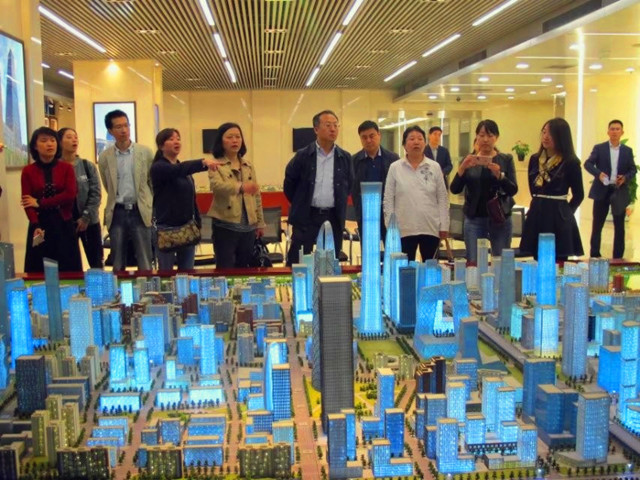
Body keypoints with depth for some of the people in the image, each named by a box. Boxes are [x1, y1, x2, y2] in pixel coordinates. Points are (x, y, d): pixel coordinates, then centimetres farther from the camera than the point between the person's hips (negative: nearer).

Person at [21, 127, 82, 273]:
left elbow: (70, 195, -8)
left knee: (67, 269, 3)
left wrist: (40, 203, -11)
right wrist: (35, 225, -20)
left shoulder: (66, 168, 5)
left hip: (64, 224, 0)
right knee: (40, 270, 4)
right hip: (40, 224, 0)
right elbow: (27, 202, -5)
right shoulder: (28, 171, 3)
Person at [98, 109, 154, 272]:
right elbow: (108, 187, 14)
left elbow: (153, 182, 7)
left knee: (145, 264, 3)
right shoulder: (105, 156, 2)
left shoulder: (145, 152, -1)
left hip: (140, 212, -1)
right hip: (117, 213, 1)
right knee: (118, 264, 8)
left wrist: (151, 206, 8)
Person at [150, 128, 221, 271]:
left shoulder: (184, 168, 15)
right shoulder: (158, 167, -8)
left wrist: (198, 223, 11)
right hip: (167, 228, -6)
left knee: (187, 272, 7)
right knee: (166, 273, 0)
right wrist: (203, 163, -44)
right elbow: (178, 170, -29)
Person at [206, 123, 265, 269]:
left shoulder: (248, 165, 13)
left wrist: (260, 223, 14)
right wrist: (240, 187, -42)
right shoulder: (216, 166, -3)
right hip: (225, 226, -5)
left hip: (248, 226, 5)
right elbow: (217, 186, -24)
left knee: (244, 269, 13)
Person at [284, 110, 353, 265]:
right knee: (297, 262, -1)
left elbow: (349, 184, 18)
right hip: (306, 216, -2)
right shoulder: (303, 155, -3)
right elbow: (289, 182, 6)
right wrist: (300, 204, 8)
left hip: (334, 217, 3)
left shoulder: (345, 158, 4)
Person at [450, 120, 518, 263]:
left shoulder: (506, 160, 3)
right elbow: (455, 189, -4)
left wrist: (499, 174, -23)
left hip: (500, 219, 0)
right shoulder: (469, 160, 5)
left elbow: (513, 190, -6)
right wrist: (462, 167, -19)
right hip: (474, 220, 0)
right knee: (473, 264, -3)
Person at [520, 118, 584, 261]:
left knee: (557, 264, -1)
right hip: (536, 216, 5)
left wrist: (565, 212, 4)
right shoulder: (535, 159, 8)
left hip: (558, 219, -5)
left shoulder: (570, 162, -6)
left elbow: (578, 195, 1)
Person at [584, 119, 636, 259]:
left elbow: (633, 169, 9)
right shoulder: (599, 148, 1)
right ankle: (594, 256, 12)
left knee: (619, 226, 5)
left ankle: (618, 257, 13)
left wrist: (625, 178, -12)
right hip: (602, 191, -2)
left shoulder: (627, 151, 9)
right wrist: (598, 173, -26)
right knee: (597, 225, 3)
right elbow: (587, 164, -8)